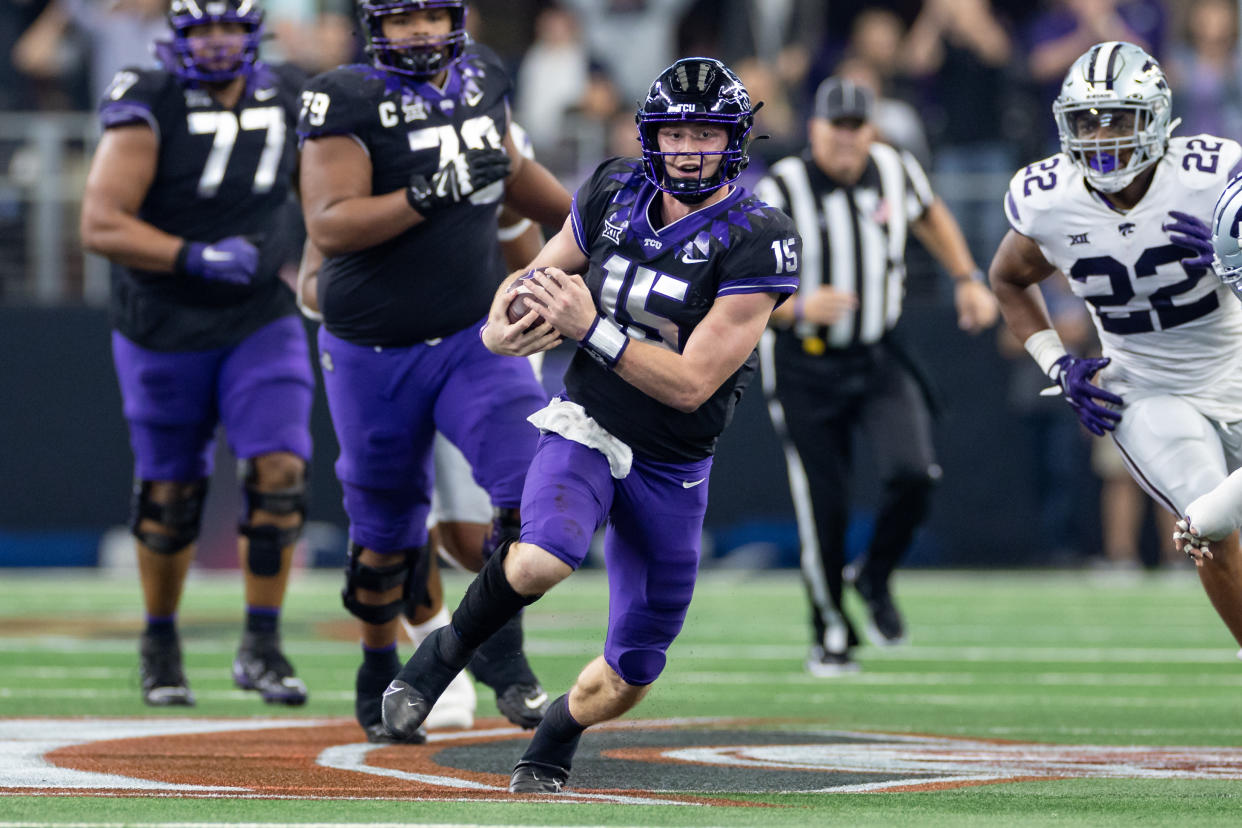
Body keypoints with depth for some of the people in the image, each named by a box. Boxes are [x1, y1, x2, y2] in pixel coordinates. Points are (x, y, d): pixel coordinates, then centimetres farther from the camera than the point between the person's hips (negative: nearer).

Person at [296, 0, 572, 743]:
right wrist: (431, 193, -33)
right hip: (374, 353, -3)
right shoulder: (346, 102, -15)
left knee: (531, 486, -16)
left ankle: (501, 650, 1)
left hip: (477, 337, 3)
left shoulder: (483, 79, 1)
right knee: (386, 532, 10)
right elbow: (329, 226, -24)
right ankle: (379, 674, 33)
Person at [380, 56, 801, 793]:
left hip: (672, 473, 0)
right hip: (587, 429, 0)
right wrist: (503, 329, -11)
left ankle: (546, 761, 39)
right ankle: (447, 651, -6)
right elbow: (534, 277, 12)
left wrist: (590, 329, -28)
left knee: (627, 680, 7)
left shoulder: (756, 242, -17)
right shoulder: (613, 194, -3)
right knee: (543, 561, -34)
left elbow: (690, 384, -22)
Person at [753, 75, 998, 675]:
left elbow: (930, 217, 20)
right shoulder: (783, 191, -16)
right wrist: (799, 308, -35)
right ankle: (829, 632, 20)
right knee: (823, 507, -1)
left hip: (878, 357, 3)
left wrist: (968, 280, 12)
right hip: (805, 368, -3)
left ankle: (876, 580, 11)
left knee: (912, 474, -18)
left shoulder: (894, 171, -4)